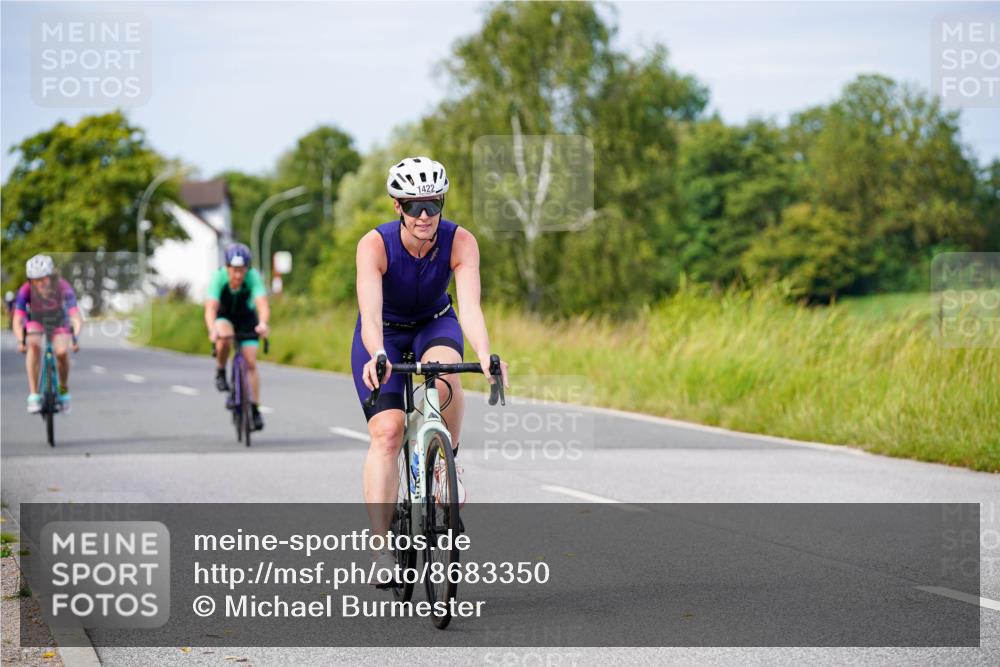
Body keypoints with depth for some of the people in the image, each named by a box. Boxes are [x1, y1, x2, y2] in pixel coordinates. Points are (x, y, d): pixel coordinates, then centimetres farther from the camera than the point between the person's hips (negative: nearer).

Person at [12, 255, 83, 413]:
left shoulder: (63, 288, -34)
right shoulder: (26, 290, -32)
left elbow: (76, 316, -41)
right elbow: (17, 320, -36)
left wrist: (75, 338, -58)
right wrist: (21, 341, -54)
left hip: (60, 321, 0)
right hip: (36, 321, 0)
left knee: (61, 352, -24)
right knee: (34, 345, -29)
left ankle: (64, 391, 4)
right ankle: (33, 396, -24)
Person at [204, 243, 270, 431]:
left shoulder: (253, 277, -32)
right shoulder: (218, 278, -32)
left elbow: (263, 305, -43)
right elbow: (210, 309, -41)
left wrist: (262, 324, -64)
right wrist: (212, 330, -60)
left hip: (247, 318, 0)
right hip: (224, 316, 0)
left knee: (250, 363, -12)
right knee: (225, 338, -34)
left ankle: (255, 410, -4)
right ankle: (220, 372, -7)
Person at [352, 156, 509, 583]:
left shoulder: (460, 242, -25)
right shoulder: (375, 245, -29)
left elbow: (470, 305, -37)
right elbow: (370, 312, -41)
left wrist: (485, 356, -55)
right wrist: (377, 356, -61)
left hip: (434, 324, 1)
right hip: (384, 333, -1)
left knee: (443, 370, -35)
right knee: (386, 431, -19)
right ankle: (382, 548, -19)